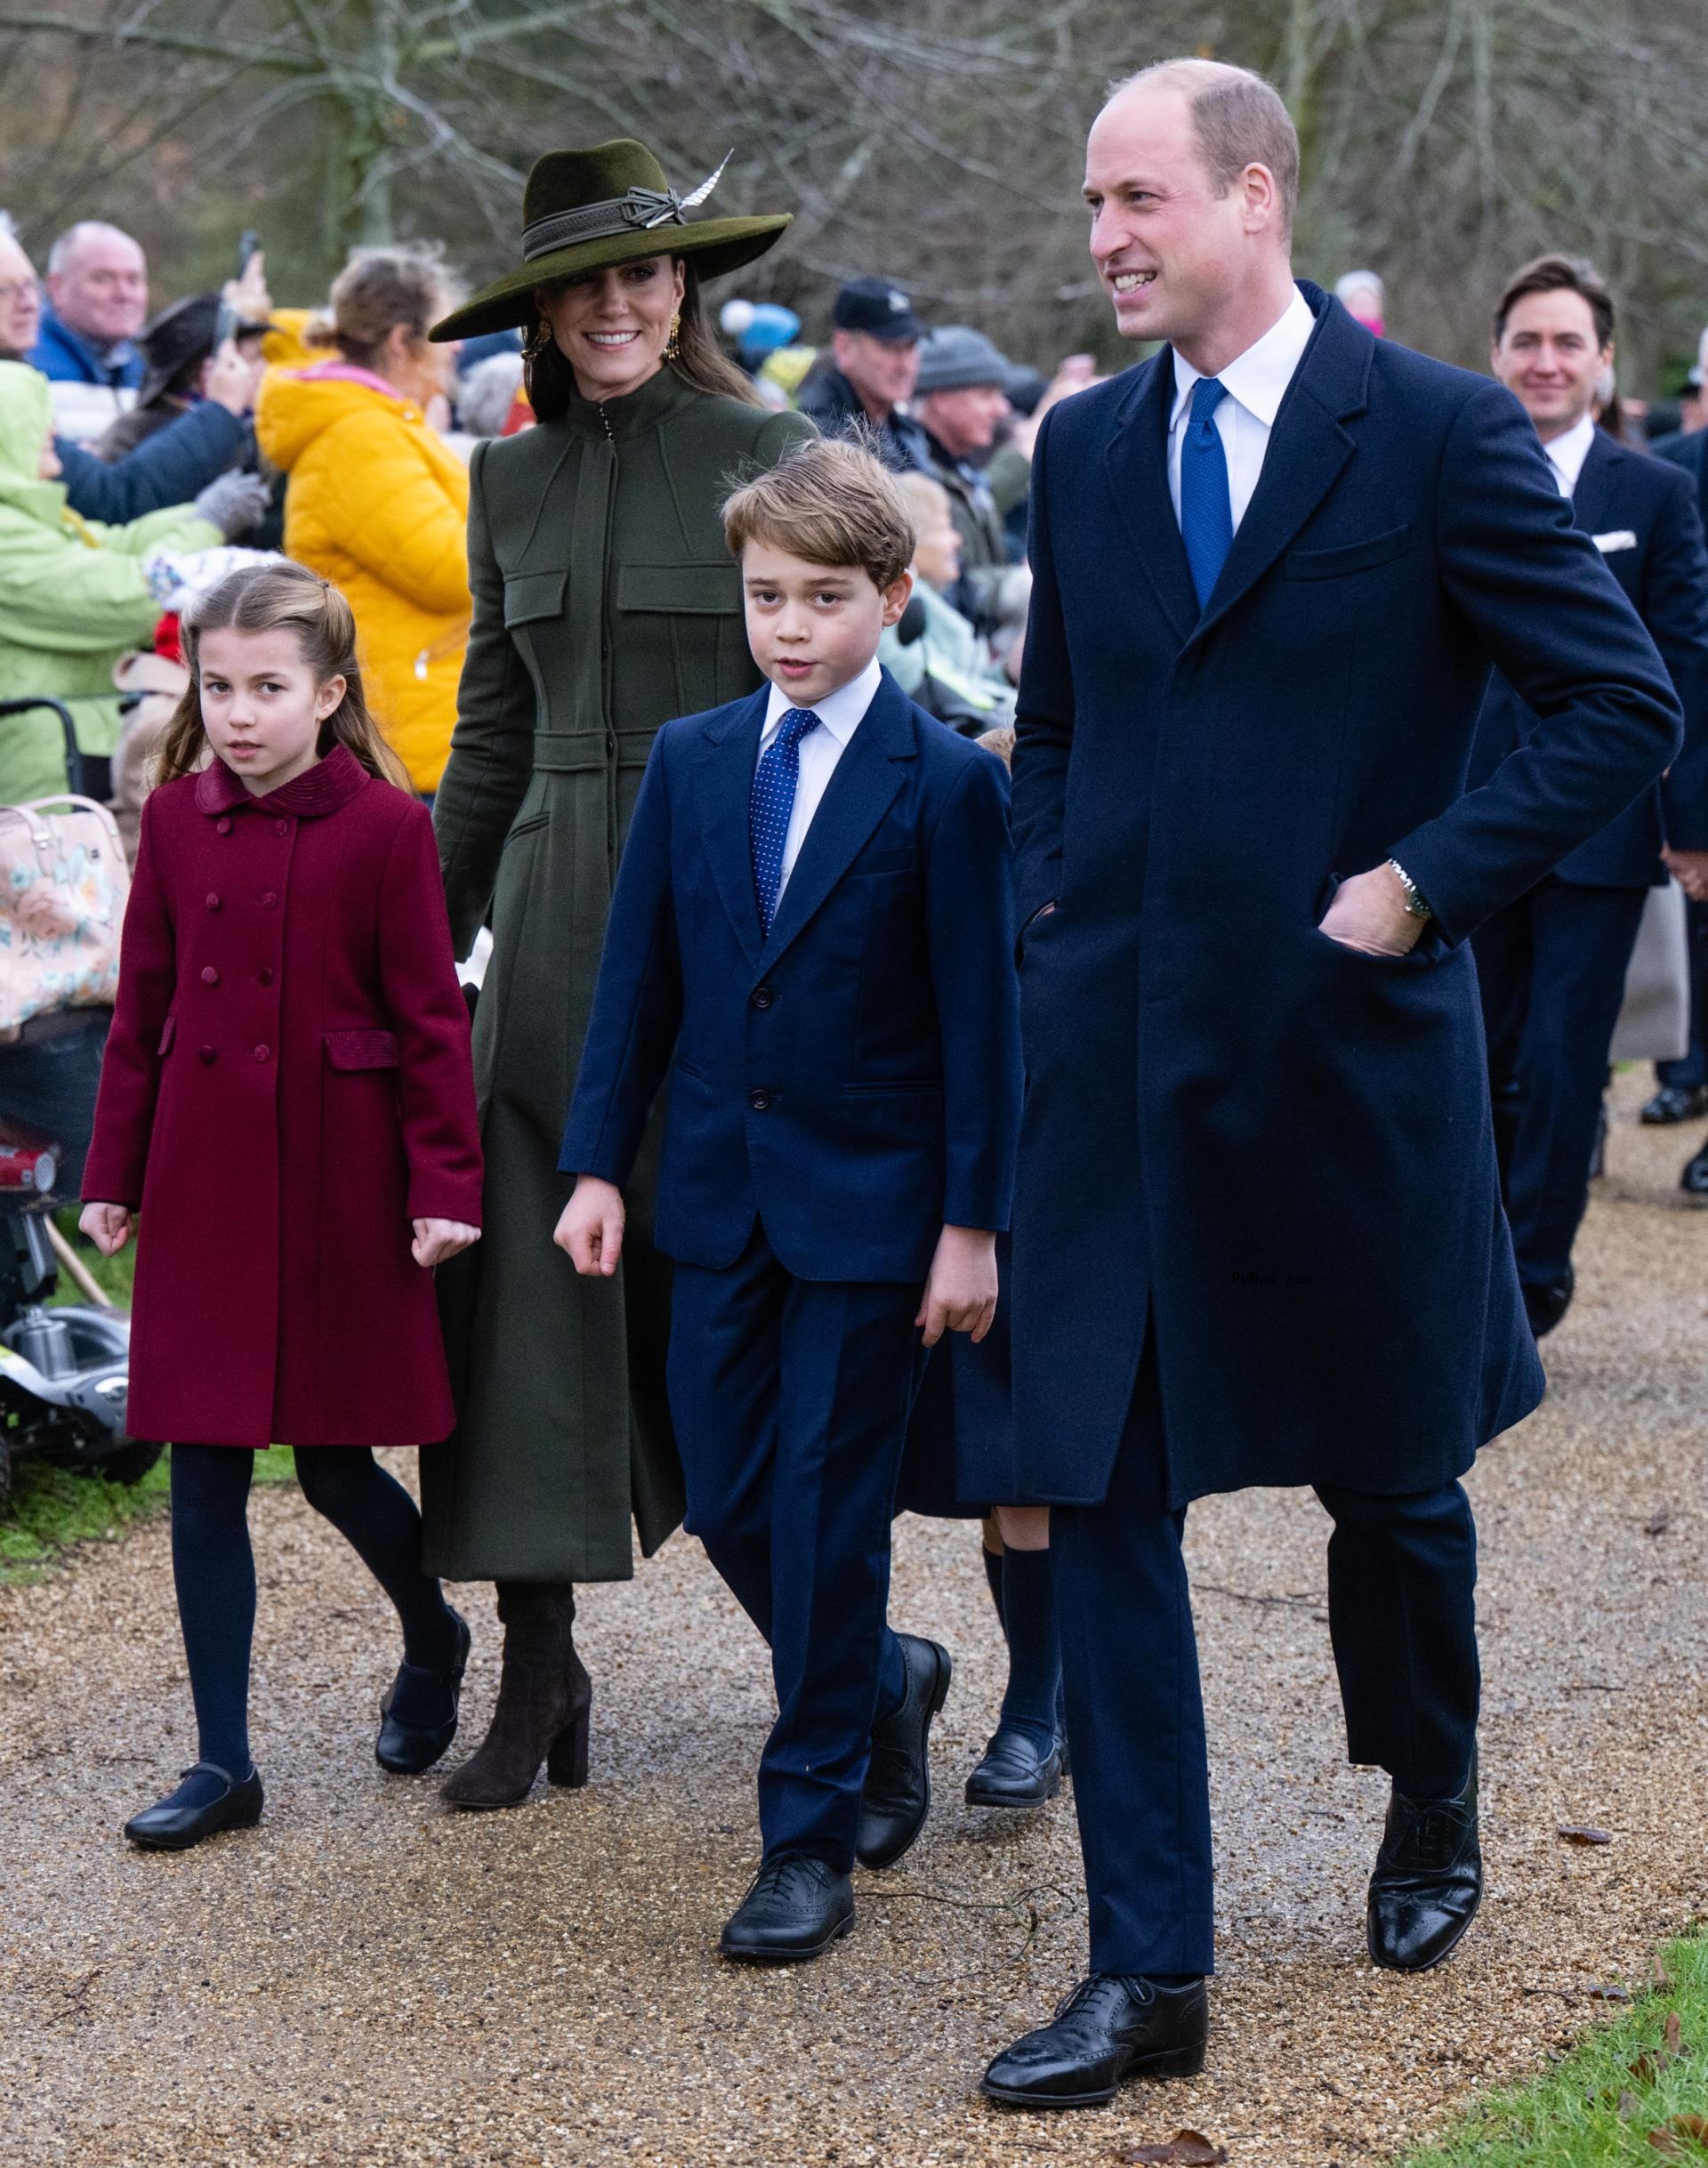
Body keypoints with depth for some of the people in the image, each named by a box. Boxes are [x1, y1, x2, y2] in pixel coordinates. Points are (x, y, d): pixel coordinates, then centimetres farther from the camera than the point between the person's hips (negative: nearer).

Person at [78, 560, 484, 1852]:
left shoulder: (385, 826, -8)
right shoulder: (177, 820, 4)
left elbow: (431, 1019, -6)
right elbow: (144, 1009, 9)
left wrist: (445, 1186, -8)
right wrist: (114, 1175, 9)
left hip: (338, 1188, -3)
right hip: (203, 1187, 4)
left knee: (336, 1467, 5)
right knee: (204, 1478, 3)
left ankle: (432, 1638, 36)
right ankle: (224, 1766, 10)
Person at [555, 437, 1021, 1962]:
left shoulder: (948, 783, -8)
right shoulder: (691, 763, 6)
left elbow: (980, 1015, -8)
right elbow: (638, 977, 9)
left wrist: (973, 1220, -10)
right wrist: (599, 1163, 5)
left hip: (870, 1199, -5)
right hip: (719, 1190, 5)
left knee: (828, 1507, -2)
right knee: (727, 1502, 7)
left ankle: (811, 1837, 9)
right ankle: (886, 1682, 34)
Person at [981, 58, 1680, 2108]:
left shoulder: (1437, 434, -8)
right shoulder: (1083, 446, 7)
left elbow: (1623, 705, -7)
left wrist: (1424, 881, -13)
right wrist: (1053, 908, 6)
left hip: (1346, 1053, -3)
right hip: (1117, 1056, 4)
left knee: (1391, 1478, 13)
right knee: (1100, 1496, -1)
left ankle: (1429, 1812, 42)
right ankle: (1148, 1973, 6)